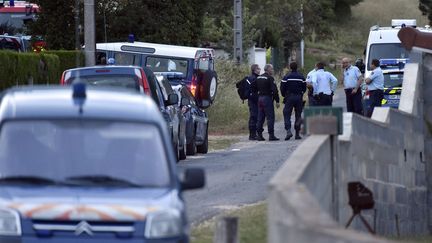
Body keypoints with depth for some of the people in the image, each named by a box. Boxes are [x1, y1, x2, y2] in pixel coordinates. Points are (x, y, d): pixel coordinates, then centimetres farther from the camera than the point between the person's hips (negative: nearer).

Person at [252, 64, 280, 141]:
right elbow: (274, 90, -16)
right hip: (267, 98, -8)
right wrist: (277, 101, -13)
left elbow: (253, 88, 17)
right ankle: (271, 135, -8)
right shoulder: (270, 78, -11)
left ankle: (259, 135, 10)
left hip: (260, 98, 8)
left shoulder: (258, 78, 13)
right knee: (270, 117, -5)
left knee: (260, 117, 11)